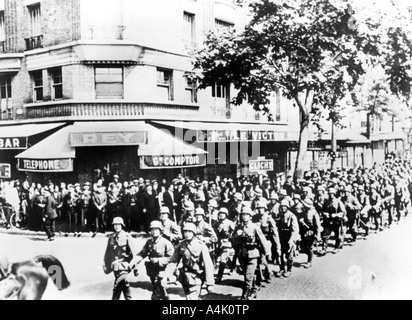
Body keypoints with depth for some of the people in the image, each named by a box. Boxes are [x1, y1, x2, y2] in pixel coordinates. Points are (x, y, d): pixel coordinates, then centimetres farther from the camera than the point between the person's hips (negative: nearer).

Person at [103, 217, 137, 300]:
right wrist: (106, 265, 13)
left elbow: (134, 252, -8)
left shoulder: (127, 237, -7)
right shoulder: (111, 237, 8)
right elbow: (108, 253, 15)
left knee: (118, 286, -11)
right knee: (124, 285, 14)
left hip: (124, 265, -5)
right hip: (115, 265, 5)